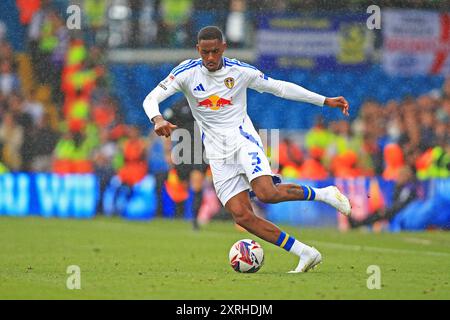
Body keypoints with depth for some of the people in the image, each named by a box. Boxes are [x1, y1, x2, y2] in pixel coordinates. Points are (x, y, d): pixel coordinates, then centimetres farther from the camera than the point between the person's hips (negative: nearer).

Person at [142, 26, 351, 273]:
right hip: (218, 154, 2)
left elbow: (280, 87, 9)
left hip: (243, 140, -2)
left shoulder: (240, 71, -2)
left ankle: (323, 194, -6)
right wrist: (158, 120, -33)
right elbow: (151, 99, -9)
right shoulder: (187, 72, -3)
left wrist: (325, 101, 9)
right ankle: (306, 254, -8)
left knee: (266, 193, -29)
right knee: (241, 215, -13)